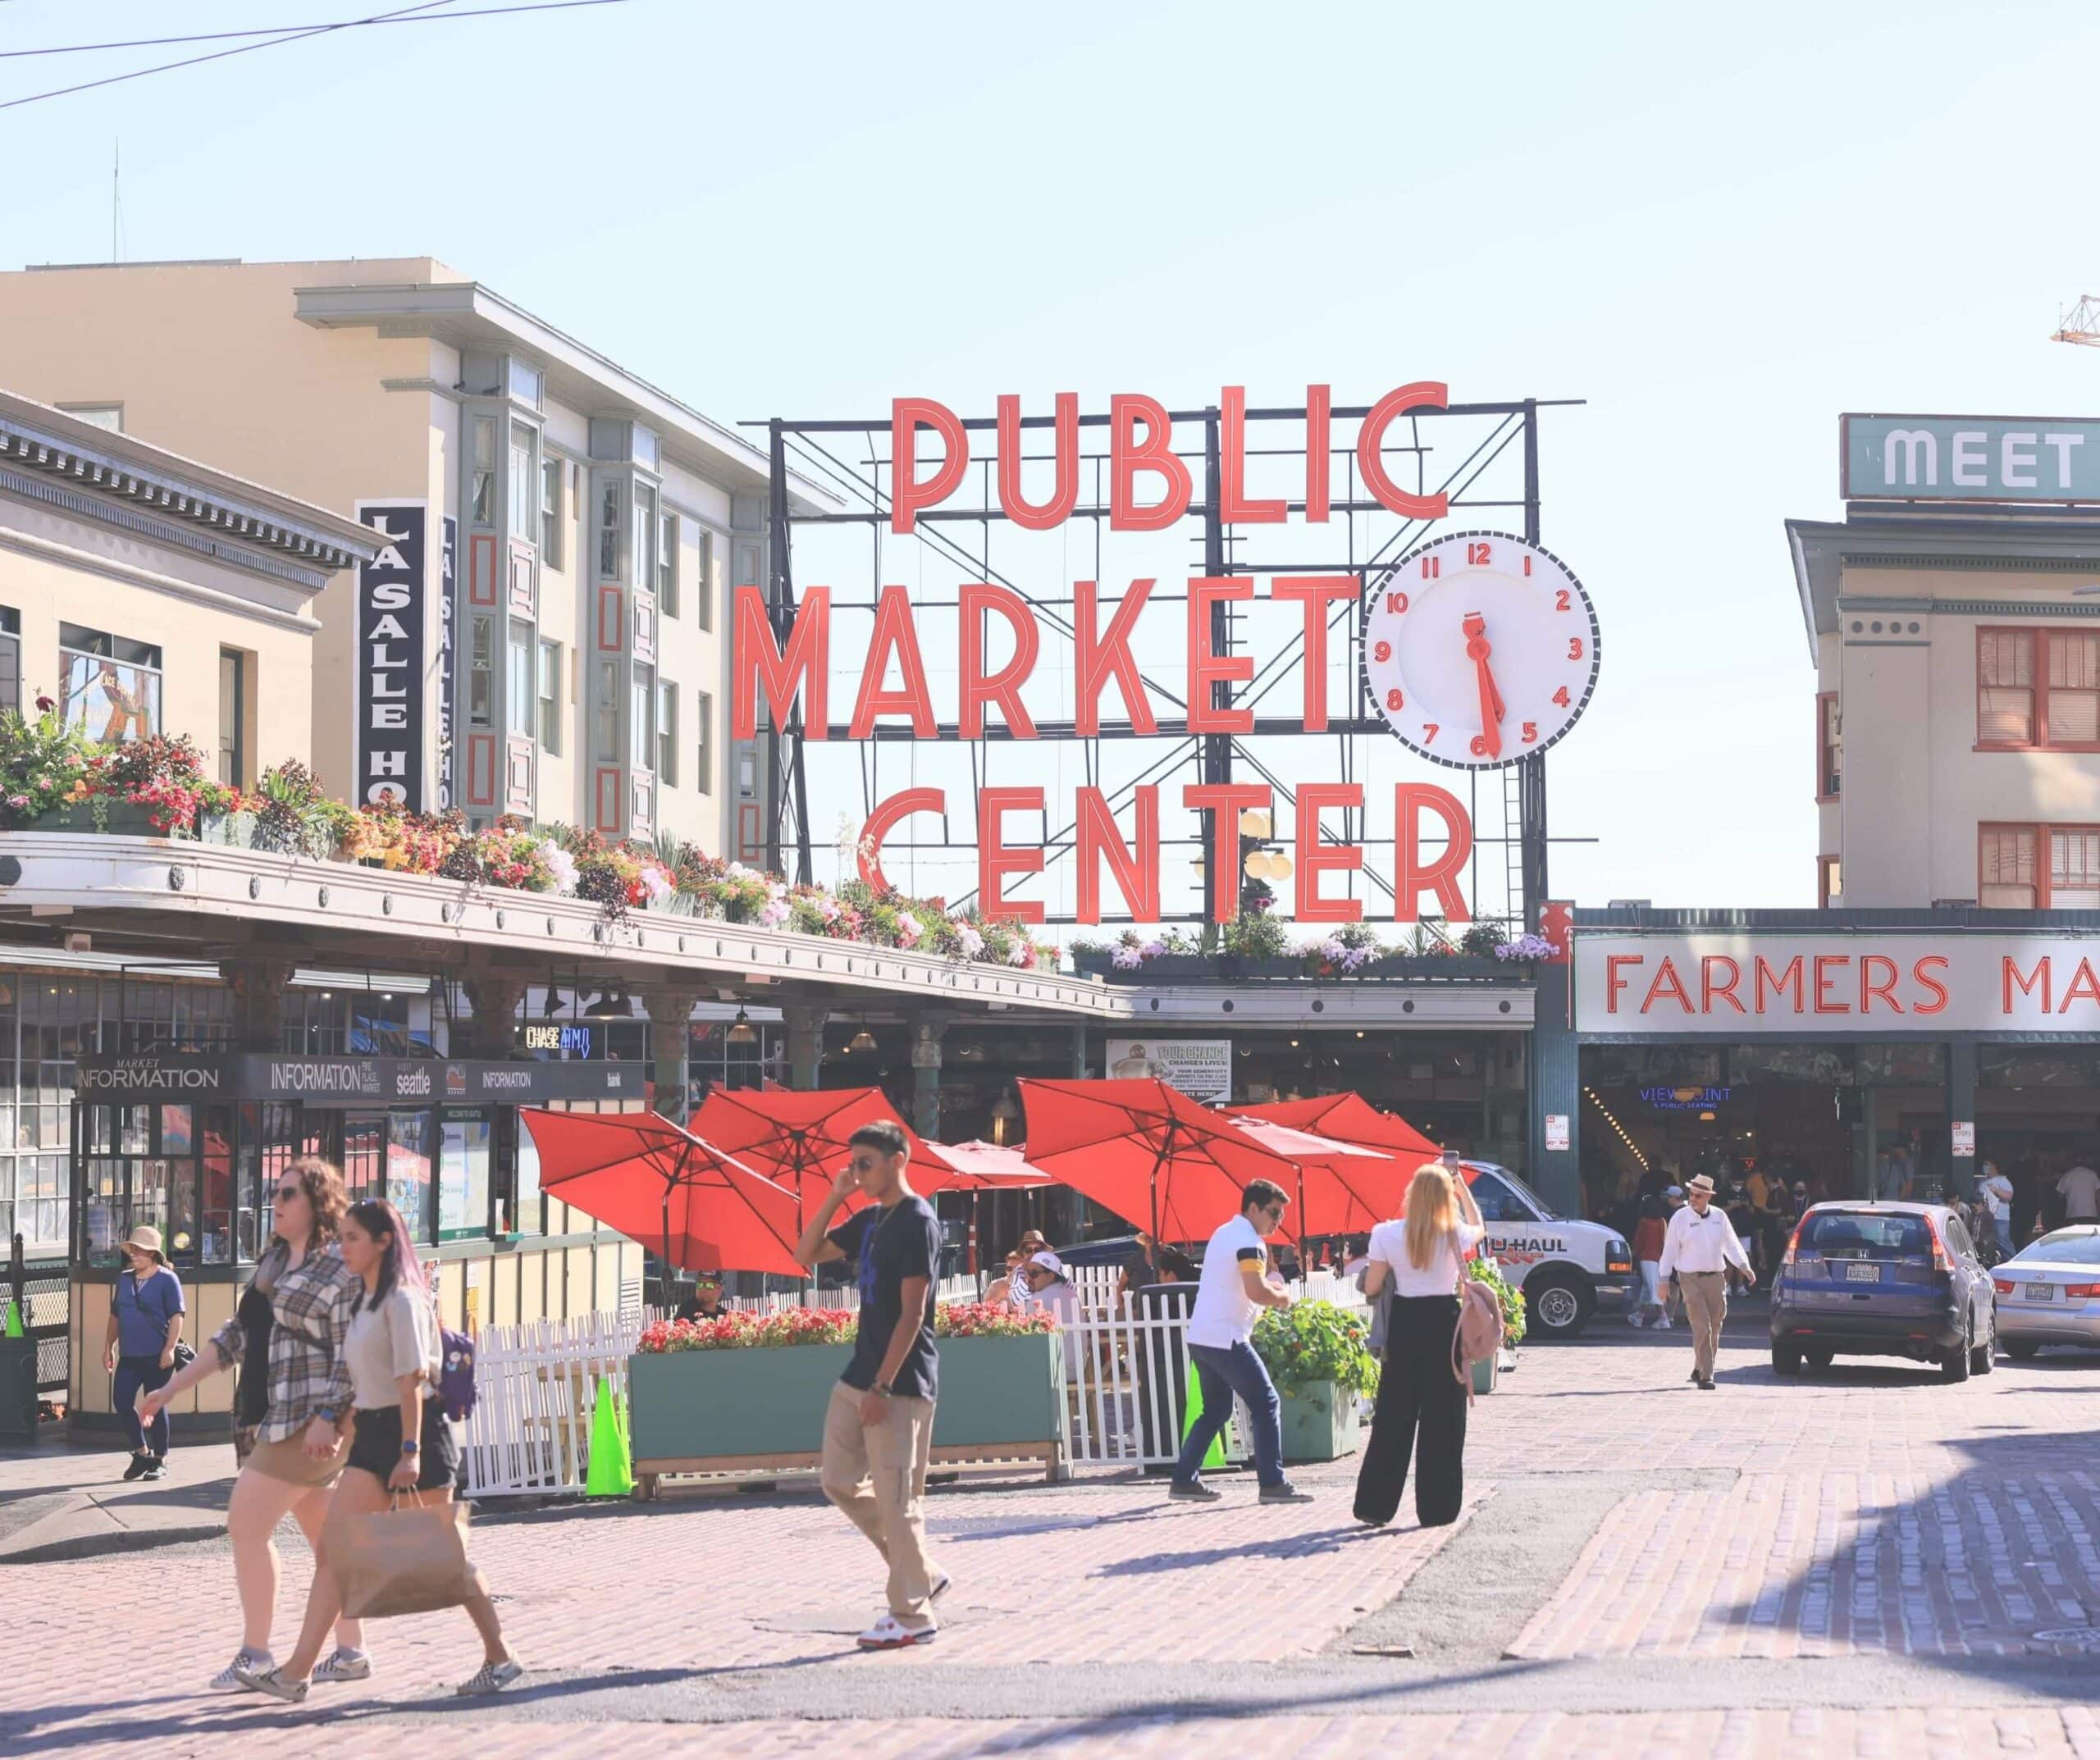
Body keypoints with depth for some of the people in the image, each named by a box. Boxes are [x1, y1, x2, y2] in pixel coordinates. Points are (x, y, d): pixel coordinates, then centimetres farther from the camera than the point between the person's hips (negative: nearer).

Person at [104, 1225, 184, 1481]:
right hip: (128, 1355, 6)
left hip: (156, 1356, -6)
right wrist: (108, 1346, 14)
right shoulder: (124, 1279, 13)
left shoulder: (167, 1280, -5)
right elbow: (115, 1315, 19)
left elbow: (176, 1317, -10)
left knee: (155, 1406, 0)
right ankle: (141, 1453, 17)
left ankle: (160, 1460, 11)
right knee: (121, 1402, 1)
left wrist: (169, 1349, -17)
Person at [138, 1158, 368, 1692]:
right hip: (276, 1417, 8)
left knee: (246, 1524, -10)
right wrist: (171, 1388, 18)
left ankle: (255, 1656, -4)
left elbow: (353, 1355, -16)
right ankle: (350, 1651, 16)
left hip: (310, 1420, -8)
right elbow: (238, 1335, 19)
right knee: (325, 1535, 11)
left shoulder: (341, 1267, -11)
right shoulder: (273, 1261, 15)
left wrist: (327, 1418, -24)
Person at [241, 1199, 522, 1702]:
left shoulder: (401, 1300, -12)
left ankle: (500, 1657, 13)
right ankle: (297, 1671, -6)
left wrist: (410, 1451, -23)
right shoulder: (365, 1303, 16)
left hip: (412, 1428, -9)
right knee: (333, 1549, -1)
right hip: (372, 1434, 9)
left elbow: (411, 1379, -18)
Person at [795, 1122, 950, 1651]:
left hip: (900, 1383, -9)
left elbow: (912, 1313, -18)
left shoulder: (916, 1222, -13)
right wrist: (834, 1197, 7)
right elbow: (807, 1255, 20)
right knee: (840, 1482, 11)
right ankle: (920, 1577, 20)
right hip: (860, 1375, 9)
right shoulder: (871, 1221, 13)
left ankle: (913, 1617, 0)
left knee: (897, 1498, -6)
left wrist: (882, 1386, -20)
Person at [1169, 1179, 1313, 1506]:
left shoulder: (1224, 1234, 19)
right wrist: (1282, 1297, -5)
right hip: (1226, 1340, -10)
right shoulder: (1249, 1242, -13)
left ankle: (1184, 1480, 16)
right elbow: (1256, 1291, -24)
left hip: (1201, 1338, 10)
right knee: (1267, 1405, -4)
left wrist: (1269, 1286, 13)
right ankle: (1272, 1484, -6)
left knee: (1216, 1411, 18)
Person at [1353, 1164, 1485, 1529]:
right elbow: (1479, 1228, 20)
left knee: (1393, 1416, 9)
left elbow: (1372, 1288, -2)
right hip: (1445, 1324, -1)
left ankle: (1375, 1505, 9)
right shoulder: (1455, 1235, -5)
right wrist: (1462, 1188, 24)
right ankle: (1436, 1508, 7)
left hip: (1404, 1324, 1)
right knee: (1443, 1418, 7)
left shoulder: (1388, 1235, -7)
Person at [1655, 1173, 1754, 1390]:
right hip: (1690, 1279, -4)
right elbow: (1670, 1250, 0)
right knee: (1702, 1327, -11)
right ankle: (1705, 1375, -11)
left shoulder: (1719, 1217, 8)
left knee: (1714, 1328, 8)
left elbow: (1731, 1244, 13)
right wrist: (1664, 1279, -2)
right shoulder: (1680, 1218, -2)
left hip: (1715, 1278, 4)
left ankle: (1699, 1370, 24)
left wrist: (1744, 1267, 0)